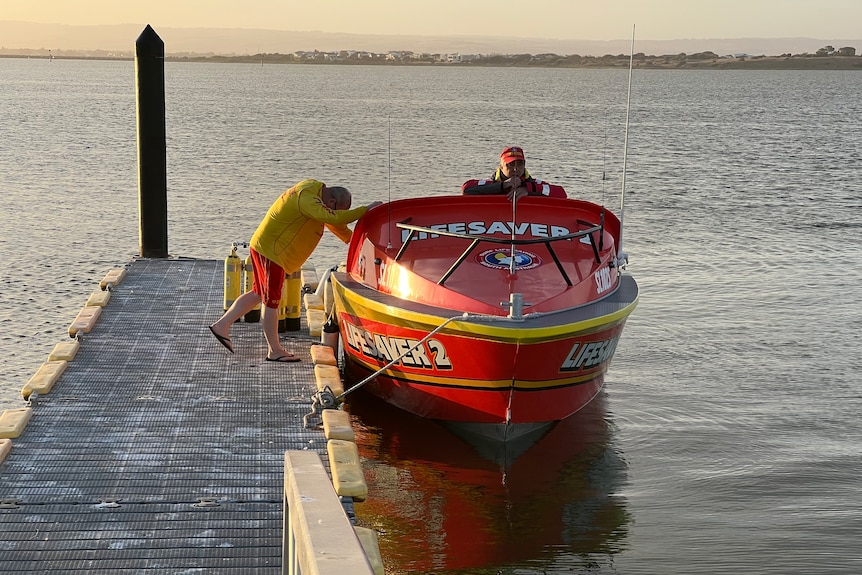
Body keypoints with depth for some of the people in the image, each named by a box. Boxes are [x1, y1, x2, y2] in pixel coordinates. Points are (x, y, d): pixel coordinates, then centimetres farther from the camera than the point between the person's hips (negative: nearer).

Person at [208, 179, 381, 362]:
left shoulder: (315, 187, 7)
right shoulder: (307, 200, -24)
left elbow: (330, 219, 20)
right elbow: (334, 218, -35)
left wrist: (353, 239, 19)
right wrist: (365, 210, -29)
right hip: (270, 251, -10)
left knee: (259, 293, 19)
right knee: (271, 301, 0)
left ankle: (222, 325, 24)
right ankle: (274, 351, 9)